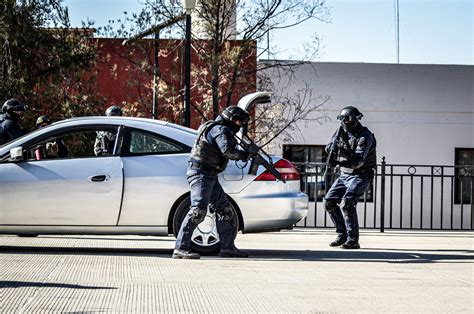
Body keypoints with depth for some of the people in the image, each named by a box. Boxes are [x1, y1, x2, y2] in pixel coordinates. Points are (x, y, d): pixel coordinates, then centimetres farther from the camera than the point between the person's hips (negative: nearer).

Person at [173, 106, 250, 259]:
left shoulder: (220, 129, 22)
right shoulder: (220, 129, -11)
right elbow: (227, 150, -26)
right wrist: (244, 155, -12)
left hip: (209, 176, 11)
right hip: (201, 173, -11)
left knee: (225, 210, 13)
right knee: (198, 210, -19)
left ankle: (228, 247, 19)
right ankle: (180, 248, -21)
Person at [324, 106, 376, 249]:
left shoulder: (364, 136, -18)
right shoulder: (342, 133, 5)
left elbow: (358, 160, -28)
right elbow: (328, 149, 5)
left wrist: (341, 162, -42)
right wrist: (334, 145, -17)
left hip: (360, 176, -8)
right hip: (344, 175, 8)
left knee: (347, 203, -26)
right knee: (329, 201, -1)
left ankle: (353, 240, -22)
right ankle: (342, 235, 9)